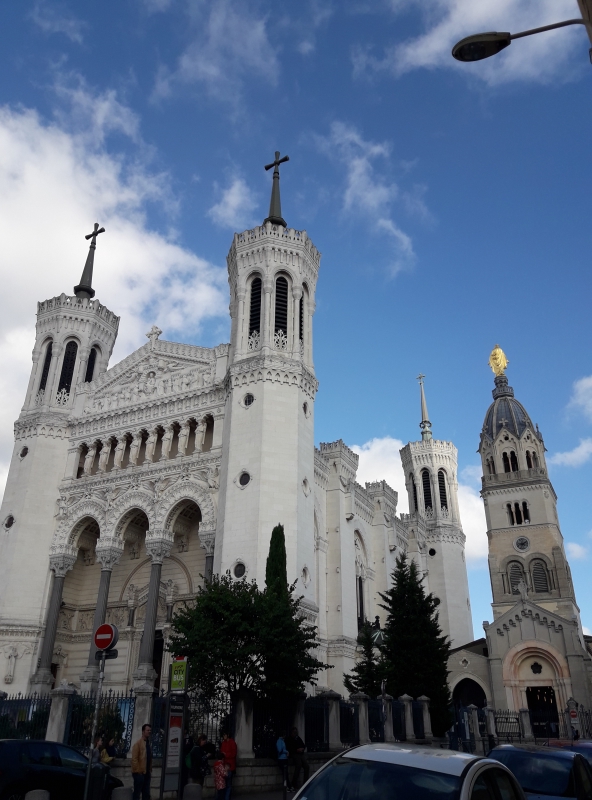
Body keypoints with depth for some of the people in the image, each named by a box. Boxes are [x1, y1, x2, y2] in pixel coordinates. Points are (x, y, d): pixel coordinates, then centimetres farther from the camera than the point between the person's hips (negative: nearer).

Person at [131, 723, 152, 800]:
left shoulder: (149, 743, 12)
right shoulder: (138, 743, -10)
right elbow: (134, 759, -15)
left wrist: (150, 770, 9)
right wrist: (138, 771, -17)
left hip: (147, 772, 7)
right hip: (139, 772, -7)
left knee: (146, 793, 11)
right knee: (137, 793, 0)